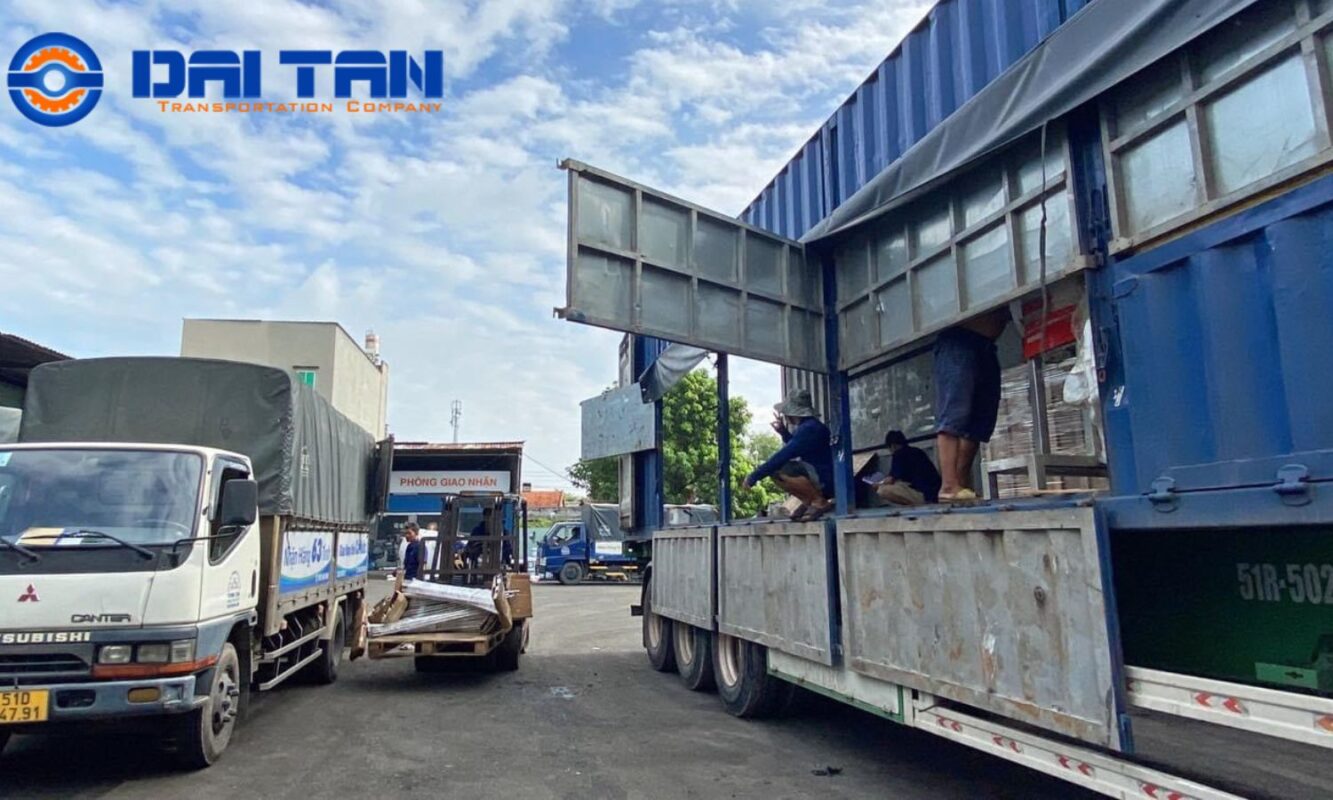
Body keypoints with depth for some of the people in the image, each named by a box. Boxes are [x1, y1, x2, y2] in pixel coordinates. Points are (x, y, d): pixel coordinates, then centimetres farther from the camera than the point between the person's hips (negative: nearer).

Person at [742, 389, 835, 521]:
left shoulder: (809, 428, -19)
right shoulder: (808, 425, 12)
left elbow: (783, 456, -24)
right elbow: (795, 448, 29)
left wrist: (754, 476, -20)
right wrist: (783, 432, 15)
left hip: (826, 479, -10)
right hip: (818, 476, 10)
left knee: (777, 470, -27)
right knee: (773, 469, 11)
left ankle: (819, 502, -14)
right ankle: (809, 501, 8)